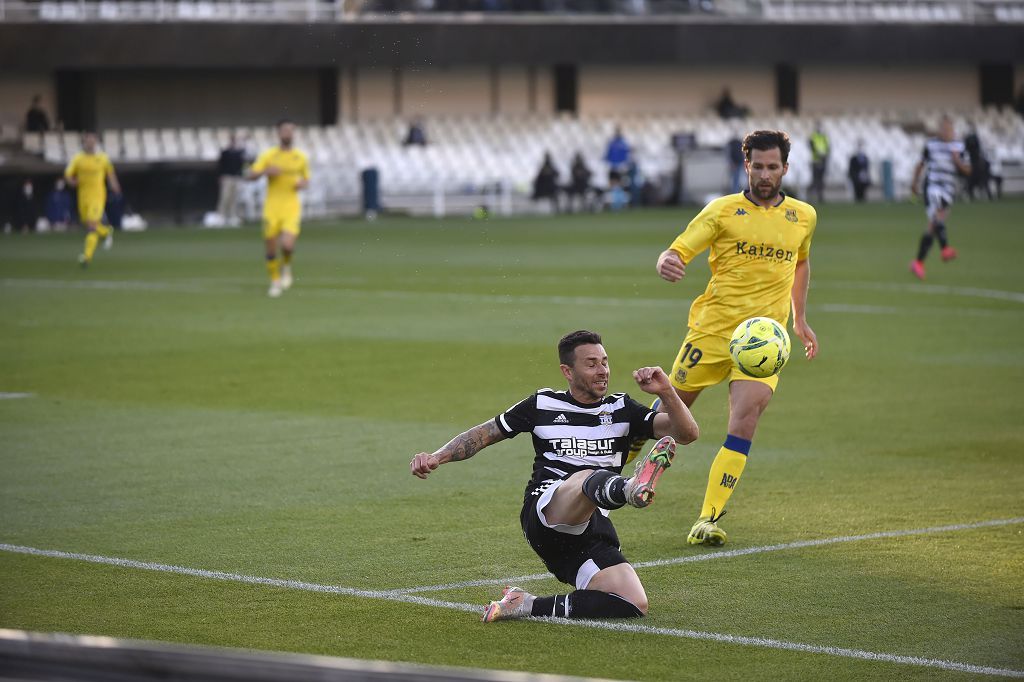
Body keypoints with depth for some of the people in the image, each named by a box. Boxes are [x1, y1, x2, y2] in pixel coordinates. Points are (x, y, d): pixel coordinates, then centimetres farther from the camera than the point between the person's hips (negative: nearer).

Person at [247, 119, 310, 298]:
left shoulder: (301, 157, 7)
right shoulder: (268, 155, 2)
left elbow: (306, 179, 21)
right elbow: (251, 175, -4)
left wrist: (303, 183, -2)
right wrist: (266, 171, -22)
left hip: (292, 207, 0)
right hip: (272, 207, 0)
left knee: (287, 244, -20)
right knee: (271, 248, 0)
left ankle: (286, 267, 14)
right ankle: (275, 281, 24)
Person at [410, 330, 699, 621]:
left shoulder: (621, 409, 18)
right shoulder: (542, 405, 14)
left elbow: (687, 433, 9)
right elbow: (483, 434, 20)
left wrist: (666, 392, -9)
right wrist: (436, 457, 5)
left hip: (592, 529, 4)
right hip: (545, 510, -4)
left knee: (634, 605, -22)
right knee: (589, 477, -39)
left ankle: (531, 606, -17)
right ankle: (631, 489, -76)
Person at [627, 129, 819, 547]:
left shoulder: (803, 217, 8)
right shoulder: (723, 211, -3)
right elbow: (677, 251, -8)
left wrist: (800, 318, 26)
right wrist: (667, 264, -32)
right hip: (711, 331, -1)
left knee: (744, 422, -18)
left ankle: (708, 520, -16)